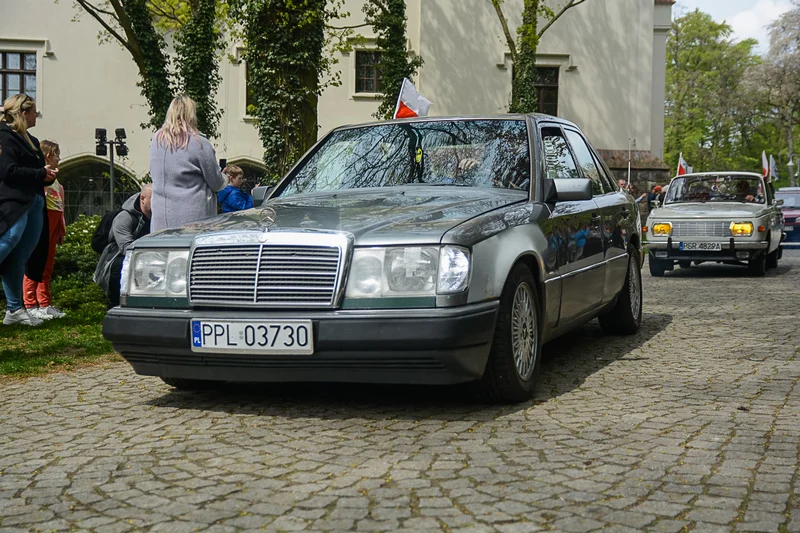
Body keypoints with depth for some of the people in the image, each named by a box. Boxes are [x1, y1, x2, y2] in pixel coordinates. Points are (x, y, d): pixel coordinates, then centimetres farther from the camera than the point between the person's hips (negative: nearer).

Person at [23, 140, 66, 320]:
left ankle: (44, 304, 14)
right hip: (42, 222, -9)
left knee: (47, 266, 10)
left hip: (53, 224, 9)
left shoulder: (55, 180, 23)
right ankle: (31, 305, -9)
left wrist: (61, 230, 21)